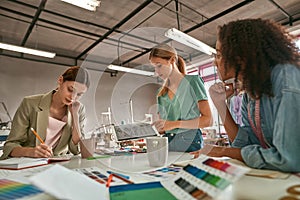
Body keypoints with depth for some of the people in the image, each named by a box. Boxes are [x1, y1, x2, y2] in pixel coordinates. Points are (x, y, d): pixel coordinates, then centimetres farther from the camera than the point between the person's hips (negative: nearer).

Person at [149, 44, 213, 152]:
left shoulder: (192, 81, 0)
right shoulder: (161, 93, 13)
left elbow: (207, 120, -7)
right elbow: (162, 128, 13)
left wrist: (175, 124, -16)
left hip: (189, 142, -3)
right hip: (167, 143, 4)